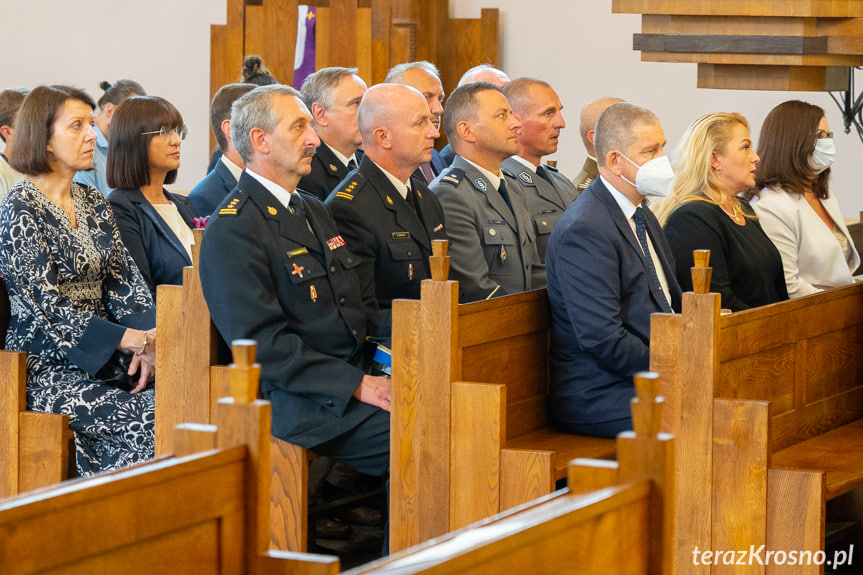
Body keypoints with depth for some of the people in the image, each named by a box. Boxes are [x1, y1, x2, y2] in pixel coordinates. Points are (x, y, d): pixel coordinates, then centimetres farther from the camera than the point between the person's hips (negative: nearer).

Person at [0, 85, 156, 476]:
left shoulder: (93, 204, 14)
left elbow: (124, 282, 9)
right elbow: (51, 311, -15)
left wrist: (147, 344, -11)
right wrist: (137, 341, -20)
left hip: (102, 362, 7)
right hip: (47, 372, -7)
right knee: (153, 418, -26)